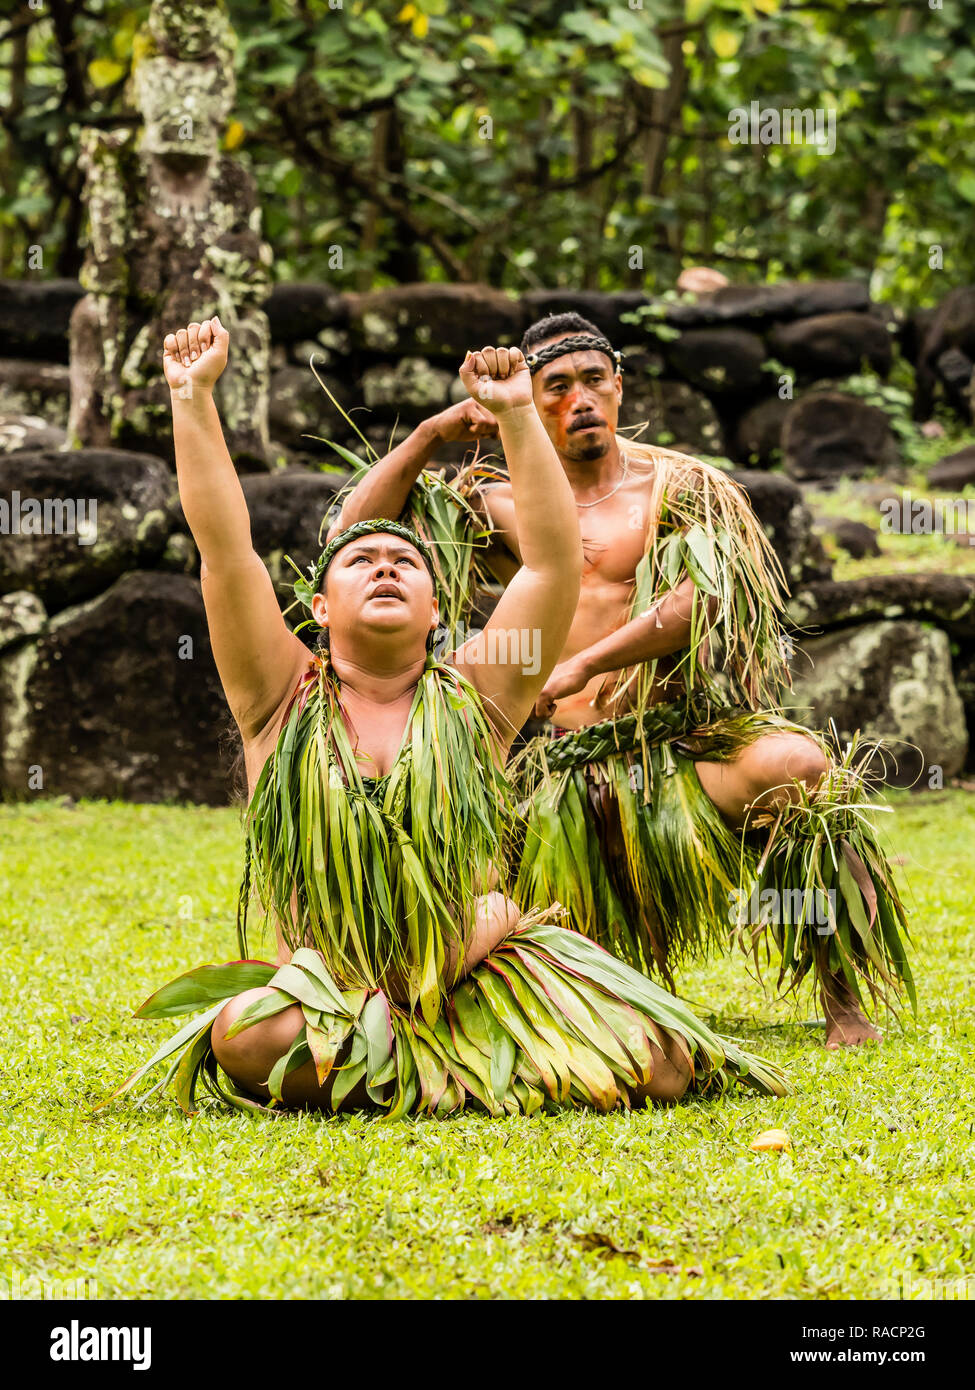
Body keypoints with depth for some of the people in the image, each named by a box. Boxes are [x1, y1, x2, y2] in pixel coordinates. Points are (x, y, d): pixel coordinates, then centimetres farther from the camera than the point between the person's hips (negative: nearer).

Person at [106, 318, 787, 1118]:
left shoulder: (472, 698, 5)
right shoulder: (283, 700, 4)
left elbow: (556, 560, -4)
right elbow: (225, 548, -5)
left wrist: (517, 417, -12)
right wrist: (192, 398, -10)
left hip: (482, 971, 0)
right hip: (329, 984, 0)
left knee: (658, 1065, -23)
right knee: (242, 1040, -34)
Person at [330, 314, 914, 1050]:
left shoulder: (678, 485, 5)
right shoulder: (508, 512, 16)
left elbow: (706, 595, -14)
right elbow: (356, 530, 14)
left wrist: (583, 664, -20)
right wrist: (432, 433, 1)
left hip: (682, 747, -4)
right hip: (572, 776, 4)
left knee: (797, 765, -34)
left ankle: (844, 1001, -24)